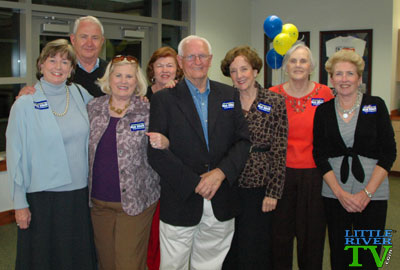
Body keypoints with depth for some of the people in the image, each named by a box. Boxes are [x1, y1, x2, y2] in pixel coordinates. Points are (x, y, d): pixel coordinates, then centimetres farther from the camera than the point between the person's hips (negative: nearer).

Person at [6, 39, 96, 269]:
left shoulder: (80, 95, 2)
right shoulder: (24, 104, -8)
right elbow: (15, 156, -6)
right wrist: (20, 203, -7)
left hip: (80, 192, 3)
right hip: (42, 196, -3)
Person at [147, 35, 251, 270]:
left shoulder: (230, 95, 9)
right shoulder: (164, 99, -1)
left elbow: (243, 140, 3)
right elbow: (156, 152, -9)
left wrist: (221, 172, -13)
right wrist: (194, 183, -14)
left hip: (222, 204, 3)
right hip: (180, 202, -2)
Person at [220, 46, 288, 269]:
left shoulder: (275, 102, -4)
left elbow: (280, 151, -6)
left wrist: (274, 192, -8)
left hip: (259, 187, -3)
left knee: (255, 250, 7)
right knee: (229, 250, 14)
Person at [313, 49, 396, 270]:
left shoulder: (376, 106, 1)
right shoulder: (323, 111, 4)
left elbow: (389, 152, -3)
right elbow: (320, 155, 2)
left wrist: (366, 193, -10)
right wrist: (341, 193, -9)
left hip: (372, 194, -1)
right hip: (334, 194, 1)